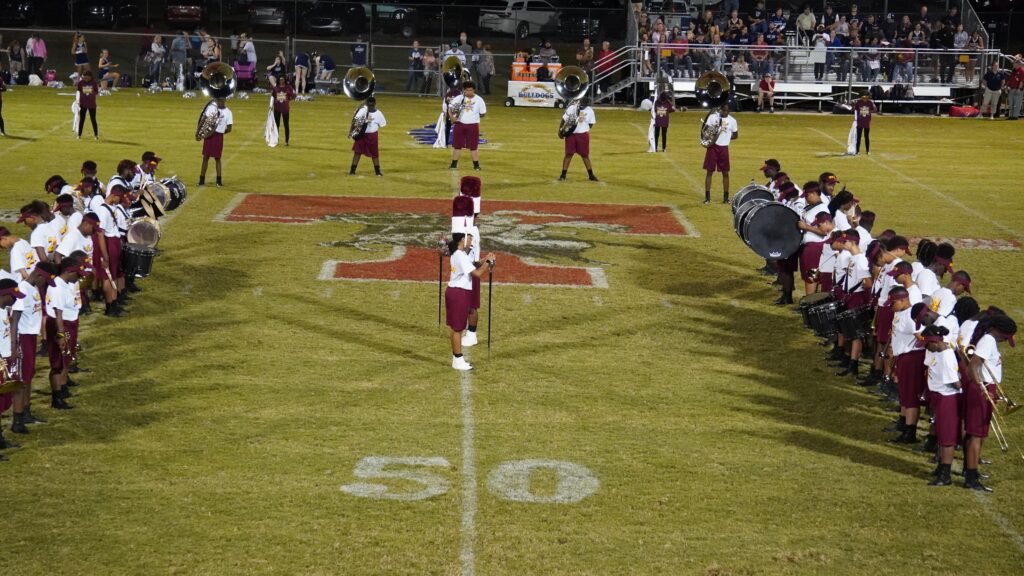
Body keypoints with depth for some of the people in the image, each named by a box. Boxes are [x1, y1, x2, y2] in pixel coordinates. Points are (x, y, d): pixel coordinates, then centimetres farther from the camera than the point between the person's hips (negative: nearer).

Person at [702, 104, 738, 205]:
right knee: (709, 172, 0)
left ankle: (726, 197, 13)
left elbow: (735, 135, 10)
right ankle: (707, 197, 5)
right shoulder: (713, 117, -4)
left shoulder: (732, 120, 1)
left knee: (725, 173, 5)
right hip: (713, 147, -2)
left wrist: (726, 137, -6)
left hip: (724, 148, 2)